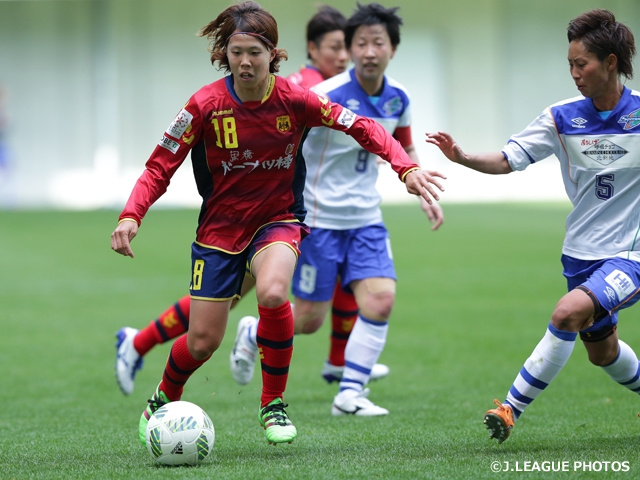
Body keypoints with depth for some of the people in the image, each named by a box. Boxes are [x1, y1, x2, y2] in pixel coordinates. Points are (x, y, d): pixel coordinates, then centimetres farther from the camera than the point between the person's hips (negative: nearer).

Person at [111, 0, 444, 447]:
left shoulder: (295, 100, -12)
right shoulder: (206, 105, -14)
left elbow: (363, 127, -7)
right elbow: (161, 165, -10)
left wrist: (406, 167, -22)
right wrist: (131, 215, -25)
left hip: (278, 220, 0)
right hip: (219, 226, 0)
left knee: (273, 294, -33)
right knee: (202, 342, -2)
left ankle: (274, 403, -10)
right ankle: (162, 401, 34)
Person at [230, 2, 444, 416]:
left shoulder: (397, 99, 1)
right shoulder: (327, 96, -19)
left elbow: (403, 148, 20)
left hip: (366, 219, 5)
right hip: (318, 218, -5)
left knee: (381, 300, -14)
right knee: (308, 320, 0)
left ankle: (350, 394, -2)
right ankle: (252, 333, 33)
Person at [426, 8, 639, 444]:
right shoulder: (563, 118, -2)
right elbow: (507, 159, -4)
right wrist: (462, 157, -20)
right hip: (582, 252, 5)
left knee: (569, 312, -27)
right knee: (601, 351, 17)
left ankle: (512, 410, -19)